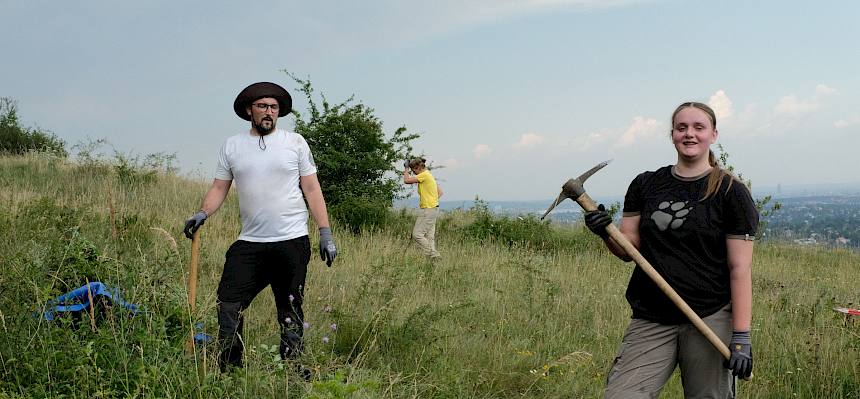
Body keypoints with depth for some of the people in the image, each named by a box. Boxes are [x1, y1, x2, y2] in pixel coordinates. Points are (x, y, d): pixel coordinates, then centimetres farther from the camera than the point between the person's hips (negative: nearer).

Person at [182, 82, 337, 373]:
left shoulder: (295, 142, 3)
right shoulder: (231, 146, 8)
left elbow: (312, 190, 2)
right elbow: (219, 188, 10)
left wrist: (326, 233, -3)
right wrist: (202, 213, -10)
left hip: (292, 241, -2)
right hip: (248, 243, 2)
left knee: (290, 314, 5)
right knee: (228, 307, -4)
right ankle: (230, 373, 9)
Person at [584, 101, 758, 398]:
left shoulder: (731, 192, -1)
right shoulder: (645, 185, 9)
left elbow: (739, 269, -4)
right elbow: (629, 248, 11)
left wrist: (741, 336, -11)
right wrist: (606, 233, -11)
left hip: (710, 320, -2)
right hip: (650, 321, 3)